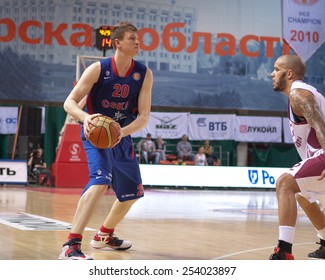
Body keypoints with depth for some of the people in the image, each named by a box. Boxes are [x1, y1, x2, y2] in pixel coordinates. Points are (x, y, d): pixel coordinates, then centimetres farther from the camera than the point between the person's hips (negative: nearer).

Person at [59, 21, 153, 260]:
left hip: (123, 136, 6)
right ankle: (71, 246, -36)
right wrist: (85, 117, -35)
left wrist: (121, 132, -29)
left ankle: (104, 235, 42)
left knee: (132, 192, 17)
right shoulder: (98, 69, -14)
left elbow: (144, 117, -11)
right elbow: (70, 102, -13)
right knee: (101, 180, -31)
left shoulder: (144, 74, -7)